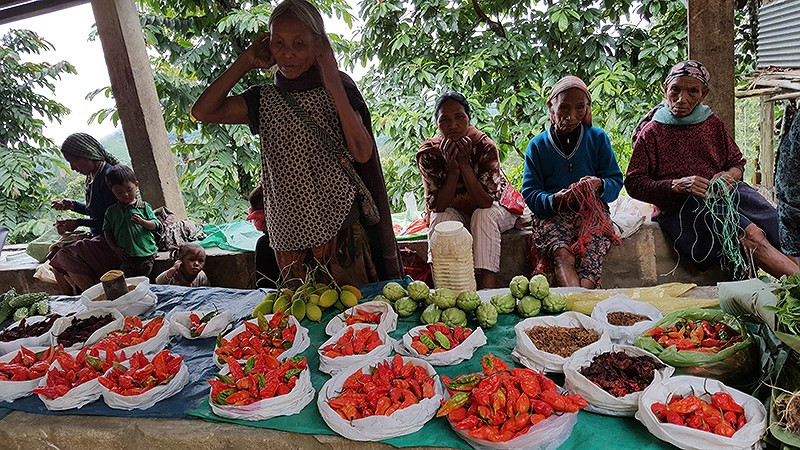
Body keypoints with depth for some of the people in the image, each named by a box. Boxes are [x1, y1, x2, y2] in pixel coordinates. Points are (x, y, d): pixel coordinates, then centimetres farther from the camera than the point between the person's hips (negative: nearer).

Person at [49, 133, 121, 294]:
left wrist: (79, 223, -18)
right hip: (98, 236, 10)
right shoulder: (93, 177, 9)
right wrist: (73, 205, 6)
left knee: (67, 256, -20)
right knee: (55, 254, 5)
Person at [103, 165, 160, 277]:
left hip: (146, 252, -1)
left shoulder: (144, 207, 2)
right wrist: (115, 248, 0)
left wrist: (142, 222, -20)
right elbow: (107, 231, 10)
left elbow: (154, 225, 1)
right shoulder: (111, 211, 7)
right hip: (126, 256, 1)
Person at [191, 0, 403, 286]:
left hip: (339, 223, -3)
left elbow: (363, 153, -15)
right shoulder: (265, 99, 8)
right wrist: (246, 62, -2)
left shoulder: (338, 88, -2)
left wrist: (333, 83, -16)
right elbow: (203, 111, -3)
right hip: (290, 230, 4)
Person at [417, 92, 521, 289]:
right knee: (441, 218, -30)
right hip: (452, 212, 2)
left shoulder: (485, 146, -24)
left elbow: (486, 202, -29)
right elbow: (437, 206, -22)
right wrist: (453, 169, -34)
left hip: (493, 210, -1)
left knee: (483, 215, -34)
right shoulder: (428, 153, -19)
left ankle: (488, 287, -36)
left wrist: (464, 164, -36)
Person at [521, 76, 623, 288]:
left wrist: (600, 185, -15)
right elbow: (530, 193, 3)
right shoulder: (537, 145, 11)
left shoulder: (598, 138, 13)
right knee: (563, 256, -34)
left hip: (592, 213, 1)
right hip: (551, 215, -1)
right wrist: (554, 199, -19)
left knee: (591, 255, -33)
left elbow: (616, 181, 10)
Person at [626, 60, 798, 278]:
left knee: (779, 225, -19)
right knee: (752, 236, -27)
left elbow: (737, 163, 20)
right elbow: (634, 184, -7)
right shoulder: (652, 132, -1)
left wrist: (728, 175, -5)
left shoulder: (713, 123, 15)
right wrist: (677, 185, -20)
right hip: (680, 206, -6)